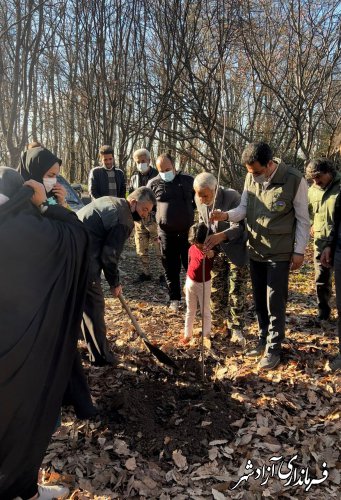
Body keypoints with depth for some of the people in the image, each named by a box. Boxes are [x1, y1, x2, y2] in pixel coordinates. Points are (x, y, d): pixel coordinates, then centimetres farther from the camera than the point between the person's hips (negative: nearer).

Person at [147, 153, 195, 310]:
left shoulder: (188, 180, 0)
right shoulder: (153, 183, 0)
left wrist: (190, 211, 0)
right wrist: (159, 215, 1)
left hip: (188, 231, 0)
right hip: (166, 232, 1)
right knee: (170, 267, 8)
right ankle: (175, 298, 22)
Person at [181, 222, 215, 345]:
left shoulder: (210, 252, -14)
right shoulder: (192, 249, -3)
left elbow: (212, 268, -23)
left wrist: (210, 257, -40)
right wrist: (186, 283, 13)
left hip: (204, 284, -3)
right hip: (191, 283, 4)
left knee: (205, 310, 8)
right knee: (190, 310, 14)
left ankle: (206, 335, 22)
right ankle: (187, 334, 26)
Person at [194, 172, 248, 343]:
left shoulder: (232, 197, -26)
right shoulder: (199, 200, -8)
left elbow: (238, 227, -28)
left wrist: (221, 236, -47)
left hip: (235, 249, -5)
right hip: (215, 250, 5)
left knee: (236, 291, -2)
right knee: (216, 289, 12)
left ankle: (236, 329, 9)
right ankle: (217, 322, 30)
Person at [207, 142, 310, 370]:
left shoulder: (295, 180, -16)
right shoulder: (251, 177, -2)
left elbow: (303, 219, -9)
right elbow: (243, 208, 5)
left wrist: (299, 251, -8)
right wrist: (226, 215, -16)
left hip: (280, 252, -5)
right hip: (256, 249, 6)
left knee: (275, 301, 0)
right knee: (259, 299, 15)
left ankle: (274, 349, 14)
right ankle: (264, 340, 32)